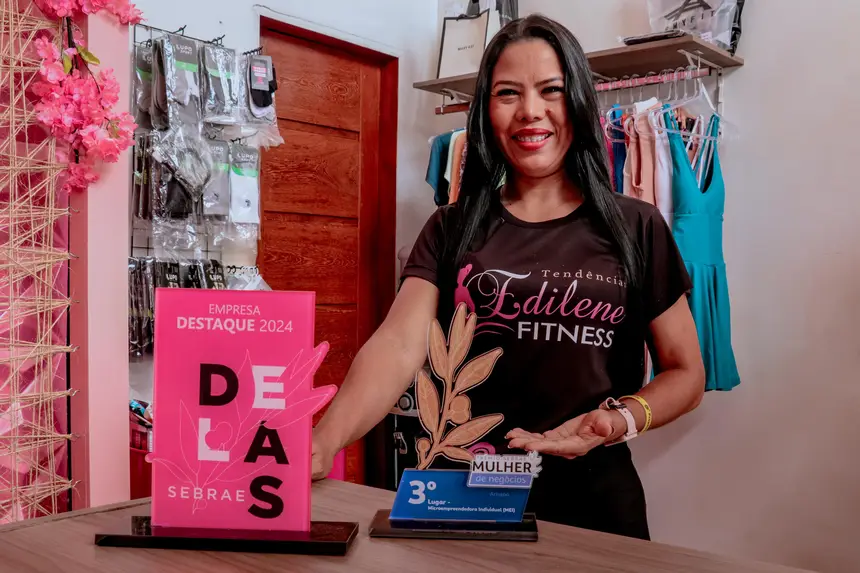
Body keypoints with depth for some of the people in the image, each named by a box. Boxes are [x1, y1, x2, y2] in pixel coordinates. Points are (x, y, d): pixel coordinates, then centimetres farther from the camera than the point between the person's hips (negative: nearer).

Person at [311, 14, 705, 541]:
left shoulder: (637, 228, -1)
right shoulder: (452, 229, 1)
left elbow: (685, 373, 4)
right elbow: (400, 344, -13)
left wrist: (619, 420, -17)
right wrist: (324, 442, -30)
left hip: (590, 495, 0)